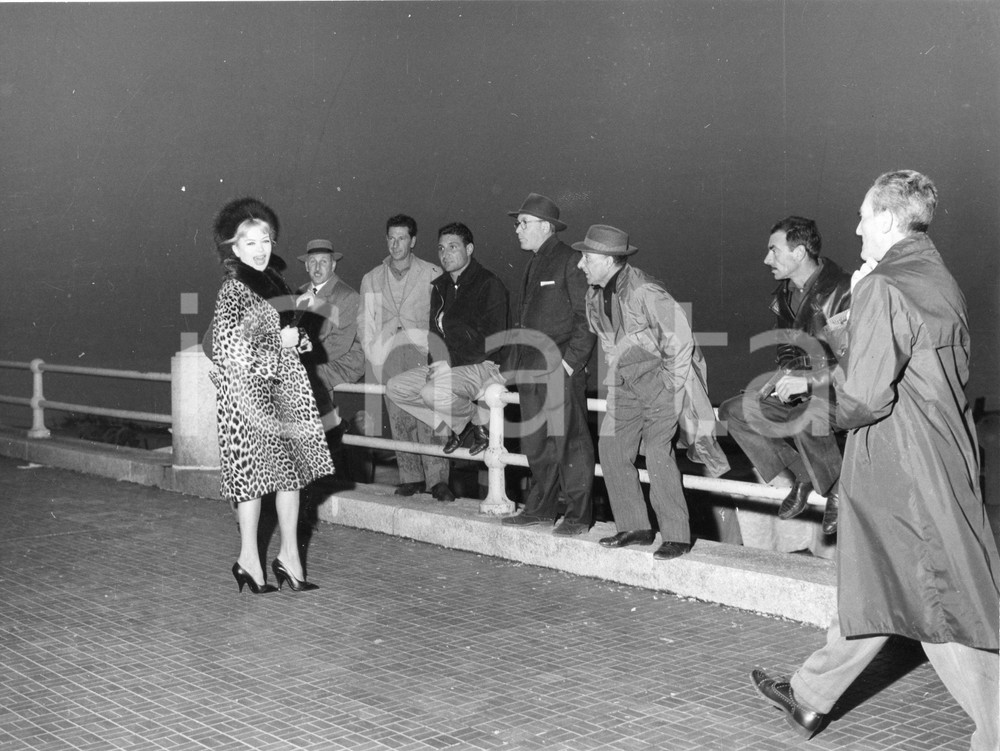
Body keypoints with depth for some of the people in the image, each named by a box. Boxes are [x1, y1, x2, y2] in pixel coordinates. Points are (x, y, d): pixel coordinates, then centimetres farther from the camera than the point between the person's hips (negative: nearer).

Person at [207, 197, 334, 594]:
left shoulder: (274, 281, 13)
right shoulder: (234, 289, -10)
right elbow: (228, 348, -19)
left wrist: (299, 338, 6)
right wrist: (280, 342, -15)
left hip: (287, 383, 8)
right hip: (251, 390, -8)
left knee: (292, 467, 7)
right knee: (255, 471, -2)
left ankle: (289, 554, 14)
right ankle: (249, 559, 8)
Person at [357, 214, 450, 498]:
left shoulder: (432, 274, 6)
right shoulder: (372, 279, 15)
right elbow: (365, 322, 18)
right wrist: (373, 358, 9)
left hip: (424, 354, -3)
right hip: (389, 357, 3)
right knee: (399, 421, 1)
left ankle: (437, 478, -12)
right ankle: (410, 477, 7)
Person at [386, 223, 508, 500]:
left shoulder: (488, 284, -10)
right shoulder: (440, 287, 14)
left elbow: (493, 340, -16)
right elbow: (435, 332, 21)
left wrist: (451, 363, -19)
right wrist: (438, 361, 0)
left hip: (485, 366, -9)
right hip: (448, 366, 9)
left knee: (433, 392, -33)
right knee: (395, 387, -5)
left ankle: (479, 423, -6)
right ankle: (456, 425, 3)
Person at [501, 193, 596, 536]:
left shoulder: (569, 262, -9)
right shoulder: (534, 265, 19)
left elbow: (586, 318, -12)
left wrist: (570, 360, -16)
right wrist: (516, 360, 16)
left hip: (562, 370, -9)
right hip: (532, 371, 9)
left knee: (569, 442, -4)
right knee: (536, 443, 13)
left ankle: (578, 514, 2)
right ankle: (541, 508, 22)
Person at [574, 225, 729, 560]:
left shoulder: (646, 292, -22)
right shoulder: (595, 296, 4)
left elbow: (681, 342, -18)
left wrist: (671, 391, -14)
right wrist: (618, 374, 14)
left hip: (663, 378, -8)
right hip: (626, 383, 8)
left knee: (658, 454, -15)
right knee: (611, 448, 2)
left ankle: (676, 536, -6)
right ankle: (634, 528, 12)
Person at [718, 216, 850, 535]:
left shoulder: (842, 292, -19)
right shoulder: (786, 293, 8)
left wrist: (809, 380, -30)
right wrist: (786, 374, -3)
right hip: (800, 387, 9)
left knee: (805, 421, -39)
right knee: (733, 411, -4)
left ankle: (837, 490, -9)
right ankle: (803, 476, 5)